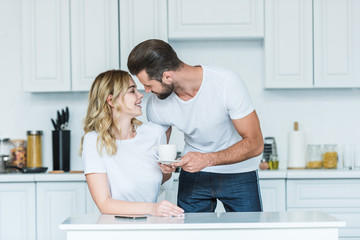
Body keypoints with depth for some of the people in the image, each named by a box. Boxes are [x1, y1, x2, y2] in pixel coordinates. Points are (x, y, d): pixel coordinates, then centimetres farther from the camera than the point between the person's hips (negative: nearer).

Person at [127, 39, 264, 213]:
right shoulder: (155, 105, -15)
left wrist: (207, 159, -35)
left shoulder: (227, 82, -26)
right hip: (193, 176, 3)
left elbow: (255, 144, -23)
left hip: (238, 172, -2)